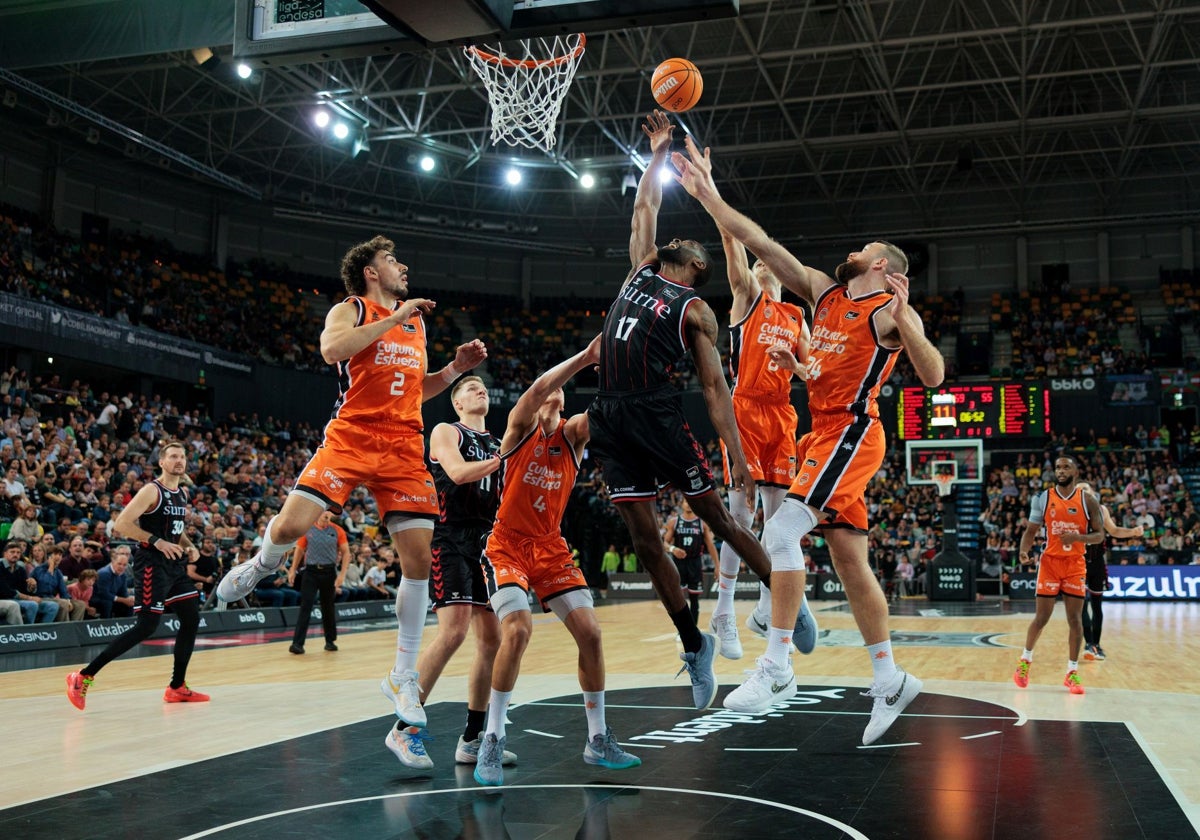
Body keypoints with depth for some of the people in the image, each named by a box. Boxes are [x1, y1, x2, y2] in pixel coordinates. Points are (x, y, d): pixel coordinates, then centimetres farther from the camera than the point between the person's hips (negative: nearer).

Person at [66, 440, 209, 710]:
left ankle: (177, 688, 16)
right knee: (147, 626, -12)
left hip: (175, 564, 9)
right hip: (152, 564, -8)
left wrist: (188, 546, 8)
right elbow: (121, 524, -19)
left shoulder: (183, 493, 13)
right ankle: (84, 676, -5)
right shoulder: (151, 490, -12)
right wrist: (157, 541, -23)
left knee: (191, 620, 6)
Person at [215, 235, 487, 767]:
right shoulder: (350, 309, 3)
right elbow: (331, 349, -20)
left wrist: (455, 369, 12)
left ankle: (403, 677, 9)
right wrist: (394, 318, -16)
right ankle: (258, 569, 21)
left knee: (419, 558, -4)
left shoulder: (416, 322, 21)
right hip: (350, 437, -4)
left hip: (404, 449, 4)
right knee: (290, 526, -19)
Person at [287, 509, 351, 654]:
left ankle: (330, 641, 22)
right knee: (306, 607, -7)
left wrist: (342, 574, -8)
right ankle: (297, 643, -9)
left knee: (328, 608, 10)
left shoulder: (337, 531, 0)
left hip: (329, 572, 1)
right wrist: (293, 570, 4)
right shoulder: (307, 529, 1)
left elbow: (346, 553, 1)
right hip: (311, 571, -1)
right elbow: (299, 550, 9)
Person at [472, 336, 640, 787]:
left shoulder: (572, 433, 3)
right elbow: (537, 389, -27)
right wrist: (584, 357, -36)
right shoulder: (520, 426, -6)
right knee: (518, 631, -23)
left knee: (590, 632, -5)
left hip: (551, 547, 5)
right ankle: (492, 743, -9)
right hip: (507, 545, -4)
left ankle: (598, 740, 11)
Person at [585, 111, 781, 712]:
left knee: (716, 515, 0)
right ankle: (694, 646, 14)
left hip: (657, 413, -5)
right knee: (643, 535, 3)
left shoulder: (695, 309, 3)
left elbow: (715, 387, -3)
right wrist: (659, 152, 31)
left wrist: (736, 454, -10)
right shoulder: (643, 267, 19)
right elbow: (644, 206, 30)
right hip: (611, 414, 5)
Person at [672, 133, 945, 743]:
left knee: (782, 531, -20)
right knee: (849, 559, 9)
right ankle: (891, 681, 19)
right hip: (824, 434, 8)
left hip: (852, 434, -8)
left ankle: (776, 665, -14)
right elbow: (760, 244, 11)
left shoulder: (892, 309, -4)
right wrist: (707, 194, 6)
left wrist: (903, 321, -27)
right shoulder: (823, 291, 15)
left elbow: (933, 377, -14)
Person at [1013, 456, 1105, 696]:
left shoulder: (1088, 500, -2)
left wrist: (1078, 537, -21)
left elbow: (1099, 535, -2)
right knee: (1041, 617, 2)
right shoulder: (1043, 498, -1)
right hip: (1050, 561, 0)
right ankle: (1025, 660, 24)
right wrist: (1024, 550, -16)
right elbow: (1031, 530, 3)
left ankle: (1072, 672, 11)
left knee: (1075, 619, 0)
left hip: (1076, 564, 0)